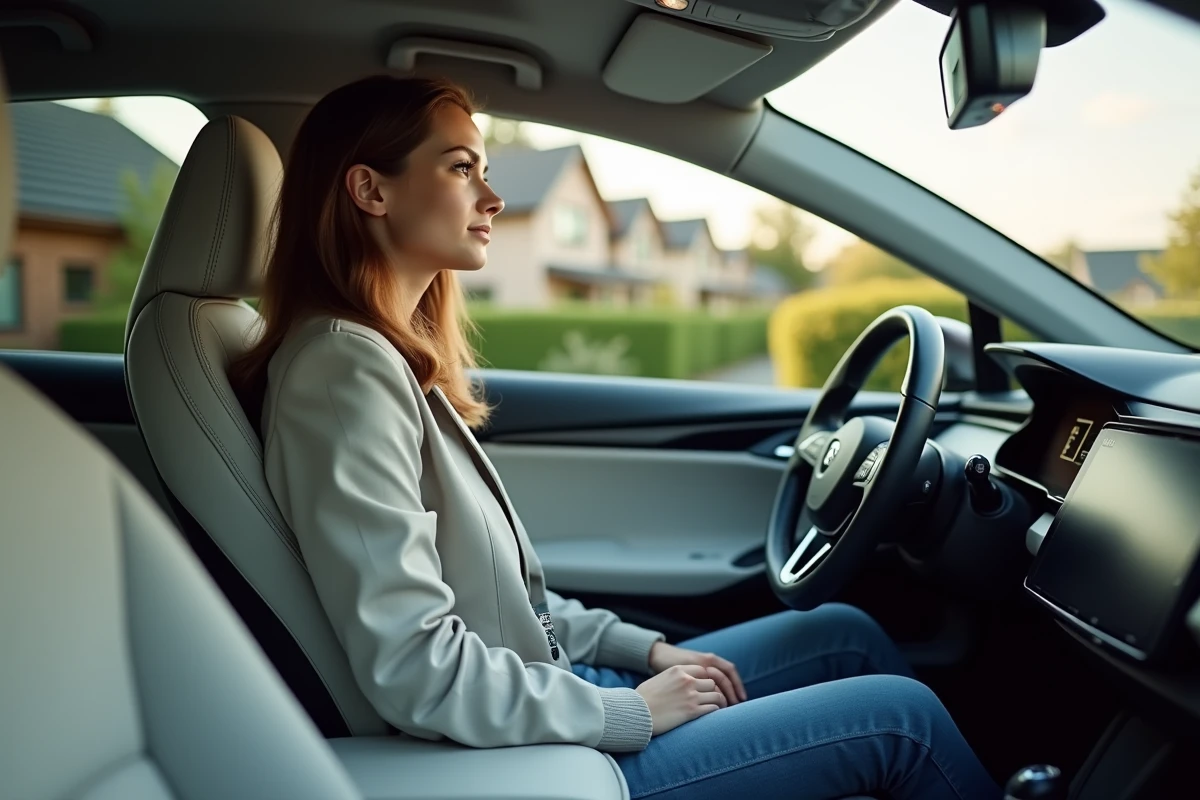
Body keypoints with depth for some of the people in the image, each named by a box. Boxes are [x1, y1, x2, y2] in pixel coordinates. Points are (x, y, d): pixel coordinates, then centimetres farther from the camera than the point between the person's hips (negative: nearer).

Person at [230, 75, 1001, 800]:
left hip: (548, 692, 9)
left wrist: (643, 647, 6)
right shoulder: (346, 367, -21)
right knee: (899, 714, -3)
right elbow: (414, 669, -25)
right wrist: (632, 712, -15)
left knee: (845, 633, 14)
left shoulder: (395, 357, 8)